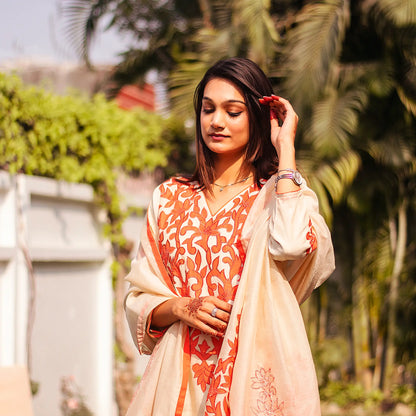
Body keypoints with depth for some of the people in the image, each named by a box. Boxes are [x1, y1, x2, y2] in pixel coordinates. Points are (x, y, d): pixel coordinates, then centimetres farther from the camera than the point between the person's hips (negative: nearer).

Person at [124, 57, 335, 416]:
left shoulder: (280, 193, 1)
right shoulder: (170, 197, 11)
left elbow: (294, 242, -24)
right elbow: (140, 300, 11)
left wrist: (285, 145, -12)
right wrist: (181, 307, -11)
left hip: (255, 372, -3)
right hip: (180, 377, 3)